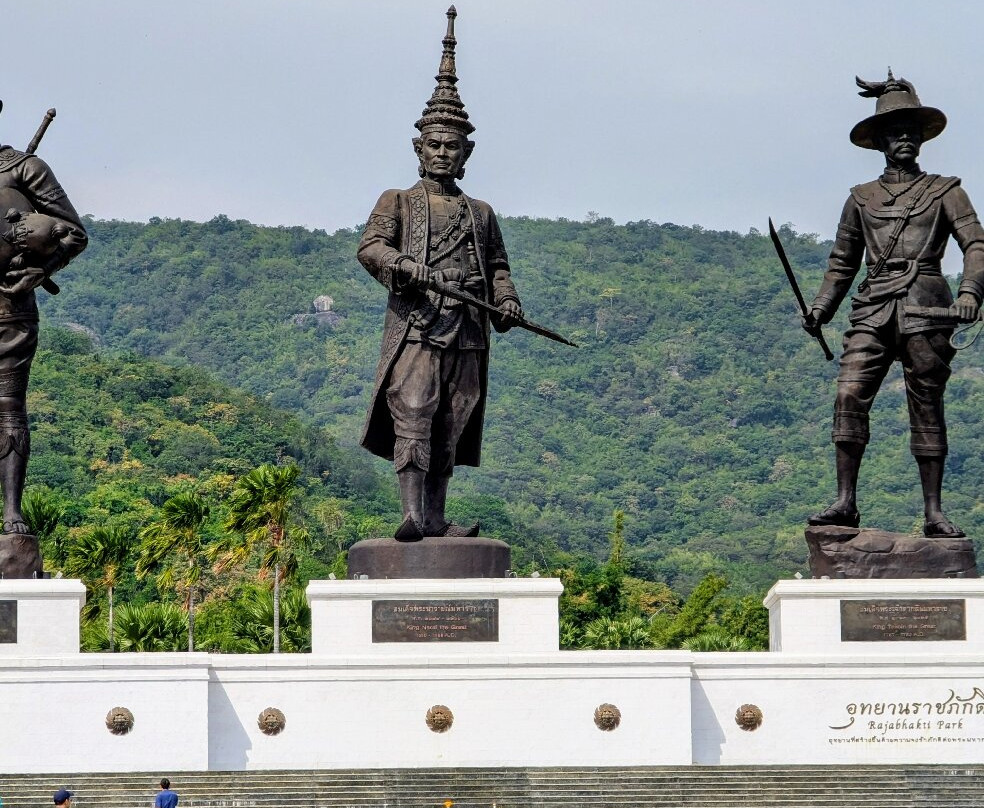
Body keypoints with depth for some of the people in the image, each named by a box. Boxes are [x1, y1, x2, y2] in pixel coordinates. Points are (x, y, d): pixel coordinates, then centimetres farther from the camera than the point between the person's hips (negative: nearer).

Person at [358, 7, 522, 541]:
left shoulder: (480, 213, 23)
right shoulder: (398, 203, 11)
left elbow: (497, 266, 24)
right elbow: (370, 247, -3)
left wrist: (506, 300, 3)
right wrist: (403, 265, -24)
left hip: (466, 334, 4)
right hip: (415, 330, -4)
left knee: (448, 431, 4)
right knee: (412, 422, -15)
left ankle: (436, 520, 5)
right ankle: (412, 516, -22)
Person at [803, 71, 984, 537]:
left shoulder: (944, 192, 13)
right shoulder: (861, 198, 20)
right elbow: (842, 262, 24)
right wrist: (821, 308, 8)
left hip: (923, 306, -2)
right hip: (873, 308, 2)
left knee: (927, 407, -3)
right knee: (849, 395, -15)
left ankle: (933, 513, 1)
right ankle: (845, 502, -13)